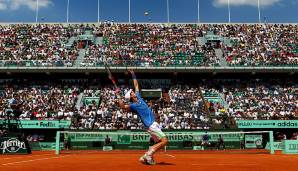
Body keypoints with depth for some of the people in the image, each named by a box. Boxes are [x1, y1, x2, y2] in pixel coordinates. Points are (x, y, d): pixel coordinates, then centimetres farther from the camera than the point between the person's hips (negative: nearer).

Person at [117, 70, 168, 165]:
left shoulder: (138, 96, 10)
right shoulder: (133, 105, -12)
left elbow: (136, 85, 21)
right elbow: (123, 106, -31)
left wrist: (133, 75, 20)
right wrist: (118, 96, -35)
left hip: (154, 124, 9)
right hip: (151, 125, -9)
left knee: (159, 143, 14)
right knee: (164, 140, -14)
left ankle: (145, 157, 13)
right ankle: (149, 155, -8)